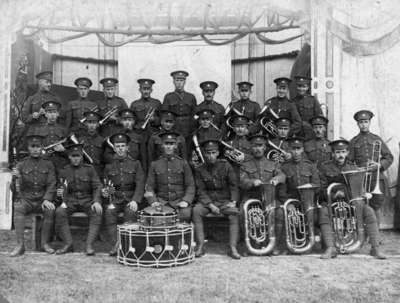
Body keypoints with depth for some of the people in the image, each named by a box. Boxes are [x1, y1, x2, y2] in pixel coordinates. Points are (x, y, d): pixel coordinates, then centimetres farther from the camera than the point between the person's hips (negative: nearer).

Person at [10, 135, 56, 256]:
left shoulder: (48, 165, 8)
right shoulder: (21, 165, 7)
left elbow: (51, 185, 1)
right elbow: (16, 189, 2)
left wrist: (47, 199, -17)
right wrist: (15, 178, -21)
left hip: (42, 200, 0)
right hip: (26, 199, 0)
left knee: (50, 209, -32)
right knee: (18, 207, -32)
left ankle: (45, 242, -17)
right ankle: (20, 244, -28)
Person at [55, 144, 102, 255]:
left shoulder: (89, 169, 4)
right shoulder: (64, 171, 8)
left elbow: (97, 187, -2)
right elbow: (61, 190, 10)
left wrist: (96, 201, -20)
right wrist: (60, 194, -15)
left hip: (87, 201, -1)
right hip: (70, 201, 1)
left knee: (97, 213, -32)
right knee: (59, 212, -29)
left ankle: (89, 244, -30)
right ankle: (68, 244, -22)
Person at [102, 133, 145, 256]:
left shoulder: (135, 164, 7)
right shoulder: (109, 166, 14)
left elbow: (140, 184, -2)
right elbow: (105, 184, 13)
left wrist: (135, 200, -16)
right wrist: (105, 191, -11)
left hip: (131, 198, -1)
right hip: (115, 198, 1)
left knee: (130, 211, -28)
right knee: (109, 210, -26)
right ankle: (115, 244, -21)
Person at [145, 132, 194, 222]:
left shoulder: (183, 163, 7)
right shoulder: (154, 164, 9)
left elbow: (190, 185, 5)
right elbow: (149, 186, 8)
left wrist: (186, 201, -11)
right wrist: (153, 201, -9)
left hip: (179, 200, -1)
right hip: (161, 200, 1)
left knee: (185, 214, -31)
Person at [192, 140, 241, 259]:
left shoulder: (225, 165, 0)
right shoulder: (199, 170, 1)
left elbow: (233, 185, 1)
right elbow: (201, 191, -3)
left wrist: (233, 201, -13)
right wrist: (210, 205, -17)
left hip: (225, 200, 0)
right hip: (207, 200, 1)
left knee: (234, 213, -30)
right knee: (196, 210, -29)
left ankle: (232, 247, -25)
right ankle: (200, 246, -22)